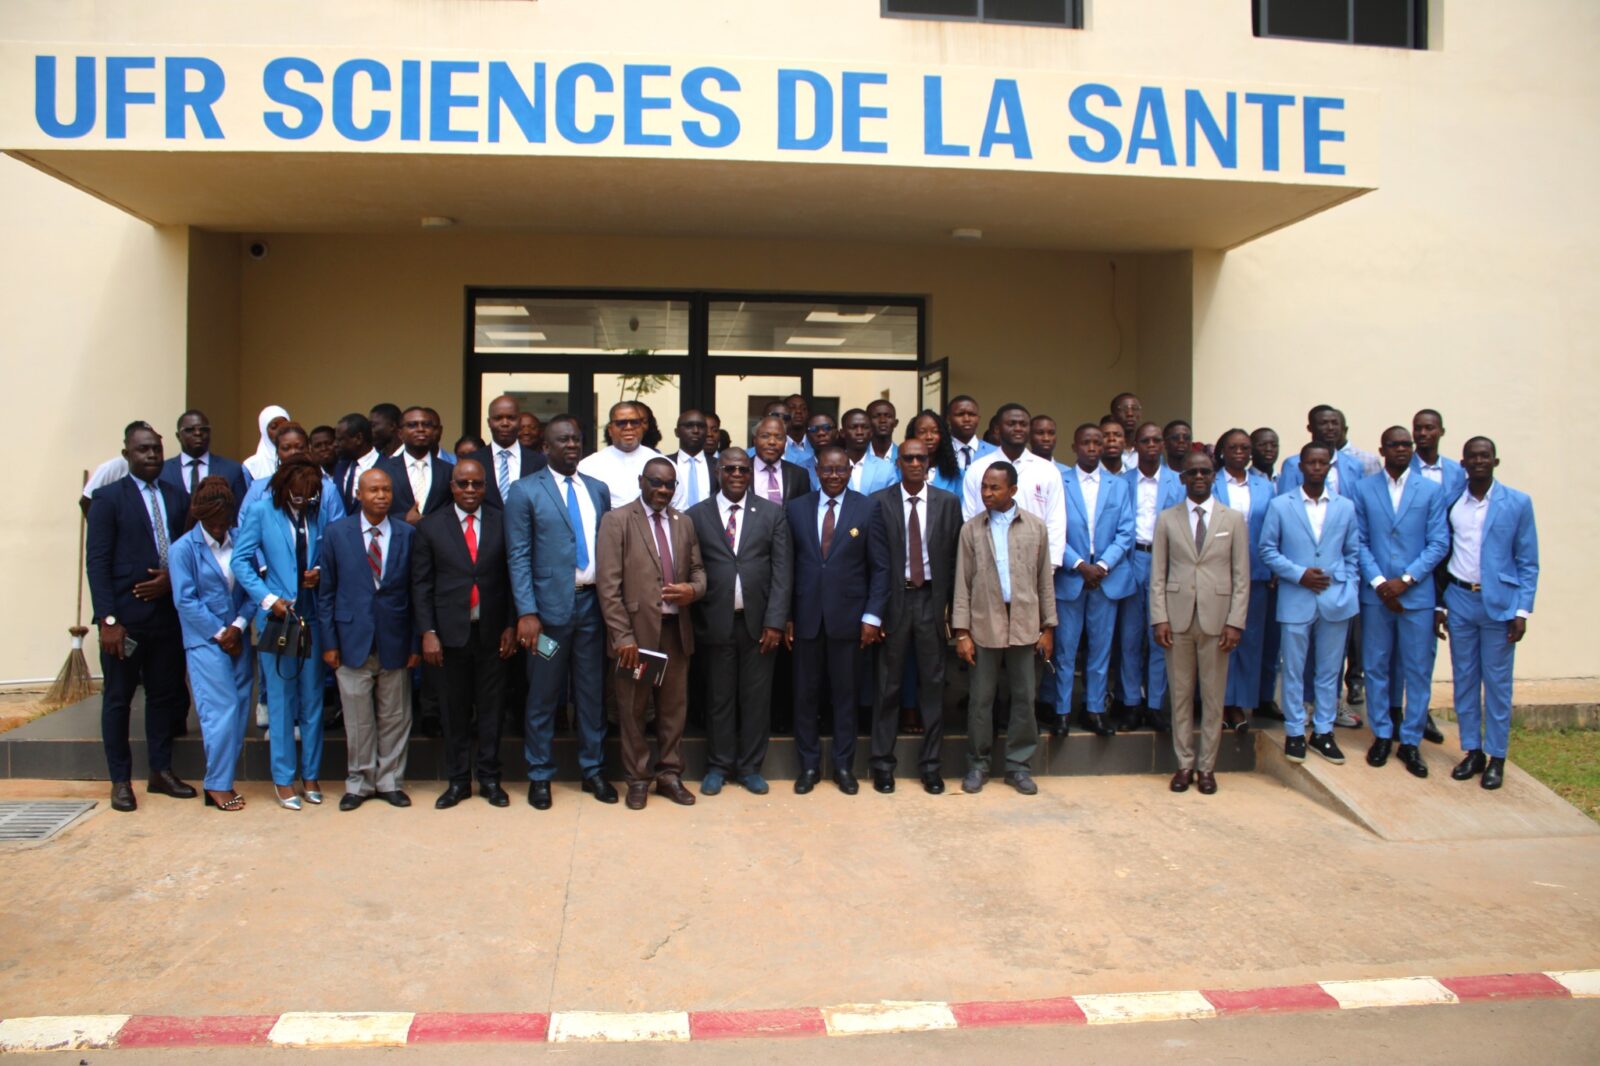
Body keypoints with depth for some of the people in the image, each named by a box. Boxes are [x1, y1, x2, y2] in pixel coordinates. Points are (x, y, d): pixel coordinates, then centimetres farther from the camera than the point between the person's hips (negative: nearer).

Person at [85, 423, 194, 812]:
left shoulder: (177, 498, 11)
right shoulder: (108, 498, -3)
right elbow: (97, 562, -7)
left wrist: (172, 578, -9)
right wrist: (108, 619, -14)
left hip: (168, 613, 4)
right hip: (126, 616, -4)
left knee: (164, 693, 11)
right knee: (118, 698, 6)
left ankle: (161, 771, 24)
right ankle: (120, 780, 16)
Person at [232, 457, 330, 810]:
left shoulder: (325, 506, 0)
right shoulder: (260, 510, -5)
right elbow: (240, 560, -4)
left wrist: (322, 572, -13)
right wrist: (268, 598, -13)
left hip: (313, 614, 2)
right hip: (276, 616, -2)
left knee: (312, 698, 9)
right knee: (281, 699, 4)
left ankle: (310, 774, 21)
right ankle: (284, 778, 15)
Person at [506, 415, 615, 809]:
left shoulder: (598, 489, 11)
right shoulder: (525, 491, -2)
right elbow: (518, 556, -7)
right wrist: (527, 612, -14)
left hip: (592, 602, 4)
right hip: (550, 604, -4)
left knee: (592, 693, 11)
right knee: (543, 696, 6)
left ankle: (593, 770, 24)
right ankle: (540, 776, 20)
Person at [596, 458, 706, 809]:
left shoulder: (684, 523, 12)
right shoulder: (617, 520, -4)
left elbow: (698, 570, 17)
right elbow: (608, 584, -9)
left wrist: (693, 589, -8)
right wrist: (622, 635, -15)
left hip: (676, 629, 4)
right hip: (636, 629, -4)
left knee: (675, 707, 10)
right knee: (633, 709, 7)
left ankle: (670, 774, 23)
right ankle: (637, 779, 19)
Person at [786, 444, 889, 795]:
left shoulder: (867, 509, -1)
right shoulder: (796, 508, 5)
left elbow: (880, 567, -1)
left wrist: (872, 616, -7)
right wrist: (785, 616, 0)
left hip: (847, 615, -1)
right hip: (806, 616, 2)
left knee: (845, 693, 7)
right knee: (805, 693, 8)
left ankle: (844, 765, 20)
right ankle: (809, 765, 20)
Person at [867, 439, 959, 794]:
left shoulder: (948, 502, 4)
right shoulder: (879, 502, -1)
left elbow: (954, 557, 5)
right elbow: (875, 559, -4)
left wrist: (951, 604, 0)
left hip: (932, 599, 1)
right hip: (894, 599, -1)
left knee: (933, 684, 7)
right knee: (888, 684, 5)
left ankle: (931, 764, 17)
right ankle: (883, 762, 16)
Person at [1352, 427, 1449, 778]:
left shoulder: (1431, 491, 4)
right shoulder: (1363, 489, 4)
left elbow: (1439, 543, -1)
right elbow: (1359, 542, 1)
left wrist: (1406, 580, -11)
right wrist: (1378, 582, -10)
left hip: (1417, 594, 0)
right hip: (1375, 593, 0)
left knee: (1418, 670, 3)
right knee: (1376, 667, 7)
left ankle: (1410, 741, 14)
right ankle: (1382, 735, 20)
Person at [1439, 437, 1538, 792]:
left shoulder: (1518, 503, -1)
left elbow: (1528, 563, 0)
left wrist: (1522, 610, -7)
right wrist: (1438, 605, 5)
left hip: (1499, 603, -2)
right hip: (1459, 599, 2)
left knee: (1497, 682, 3)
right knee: (1464, 679, 8)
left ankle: (1496, 757, 14)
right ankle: (1472, 751, 20)